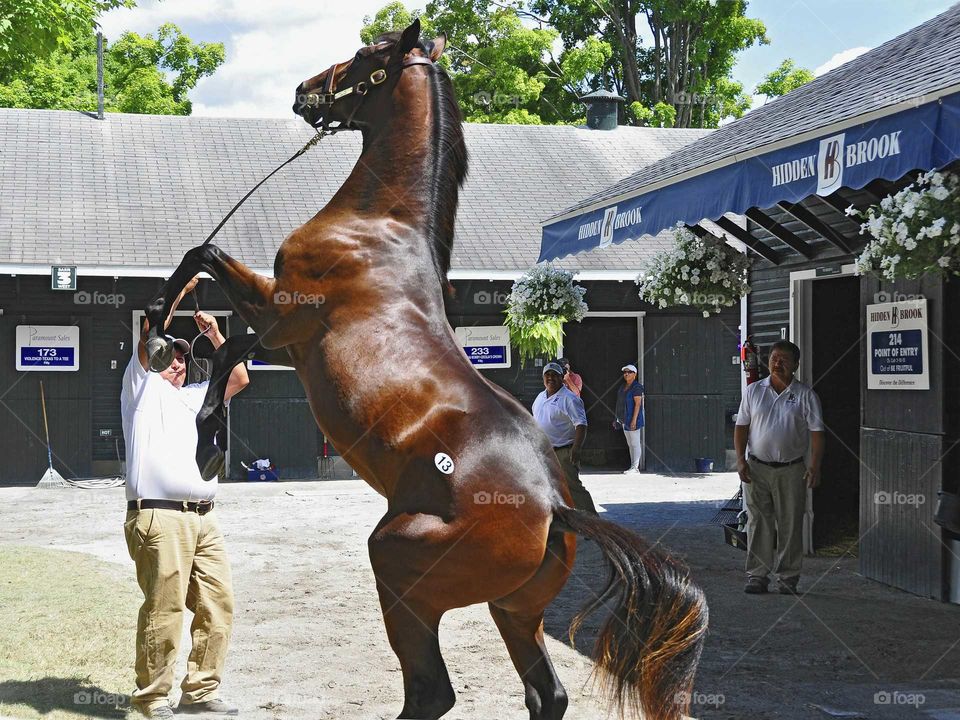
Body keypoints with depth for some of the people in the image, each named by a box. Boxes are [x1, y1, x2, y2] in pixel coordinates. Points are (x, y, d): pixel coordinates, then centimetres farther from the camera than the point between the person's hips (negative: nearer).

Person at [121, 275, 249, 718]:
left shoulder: (193, 397, 28)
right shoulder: (142, 386, 11)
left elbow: (239, 379, 26)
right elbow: (152, 332, -2)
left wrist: (215, 336, 20)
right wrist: (182, 287, 3)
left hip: (204, 519, 7)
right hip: (160, 518, -7)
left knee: (218, 604, 4)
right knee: (164, 610, -9)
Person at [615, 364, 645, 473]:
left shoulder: (636, 387, -11)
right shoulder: (622, 387, 16)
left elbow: (638, 404, -17)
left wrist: (634, 420, -22)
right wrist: (618, 419, 17)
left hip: (632, 420, -9)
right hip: (624, 421, 9)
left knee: (635, 444, -5)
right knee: (630, 444, 12)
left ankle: (635, 467, -5)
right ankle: (633, 467, 16)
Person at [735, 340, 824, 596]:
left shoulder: (805, 396, 1)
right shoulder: (753, 391, 6)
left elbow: (816, 431, -2)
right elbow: (742, 426, 7)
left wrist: (814, 467, -10)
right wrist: (740, 459, -3)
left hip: (791, 470, -1)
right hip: (756, 468, 1)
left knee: (790, 525, 3)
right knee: (758, 523, 3)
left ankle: (788, 578, 12)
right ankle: (757, 576, 9)